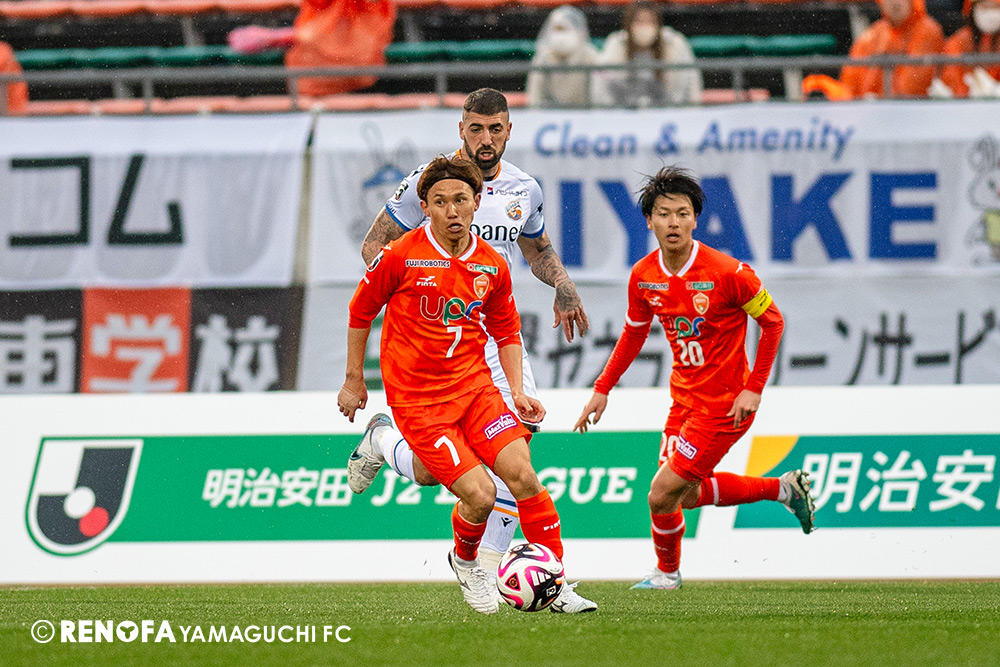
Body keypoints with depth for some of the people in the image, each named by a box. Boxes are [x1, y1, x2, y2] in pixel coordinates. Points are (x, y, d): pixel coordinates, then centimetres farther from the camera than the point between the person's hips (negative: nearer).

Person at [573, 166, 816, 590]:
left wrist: (753, 389, -15)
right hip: (685, 397, 7)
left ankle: (666, 572, 22)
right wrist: (602, 389, 10)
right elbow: (634, 334, 14)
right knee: (688, 494, 19)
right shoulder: (644, 276, -4)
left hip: (725, 404, -7)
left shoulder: (727, 273, -22)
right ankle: (783, 488, 33)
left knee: (662, 495, -7)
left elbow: (772, 321, -11)